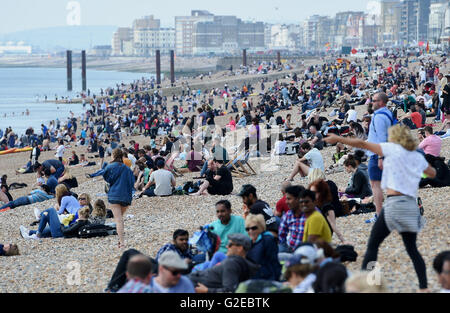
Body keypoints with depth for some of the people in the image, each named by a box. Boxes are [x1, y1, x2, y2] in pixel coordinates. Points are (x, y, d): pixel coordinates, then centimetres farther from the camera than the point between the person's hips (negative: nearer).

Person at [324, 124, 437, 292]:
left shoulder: (393, 149, 1)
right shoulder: (418, 157, 15)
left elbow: (363, 144, 0)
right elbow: (432, 173, 33)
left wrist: (338, 139, 7)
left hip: (394, 202, -5)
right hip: (411, 205, 5)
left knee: (373, 244, 1)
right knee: (412, 249, 13)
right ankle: (424, 287, 6)